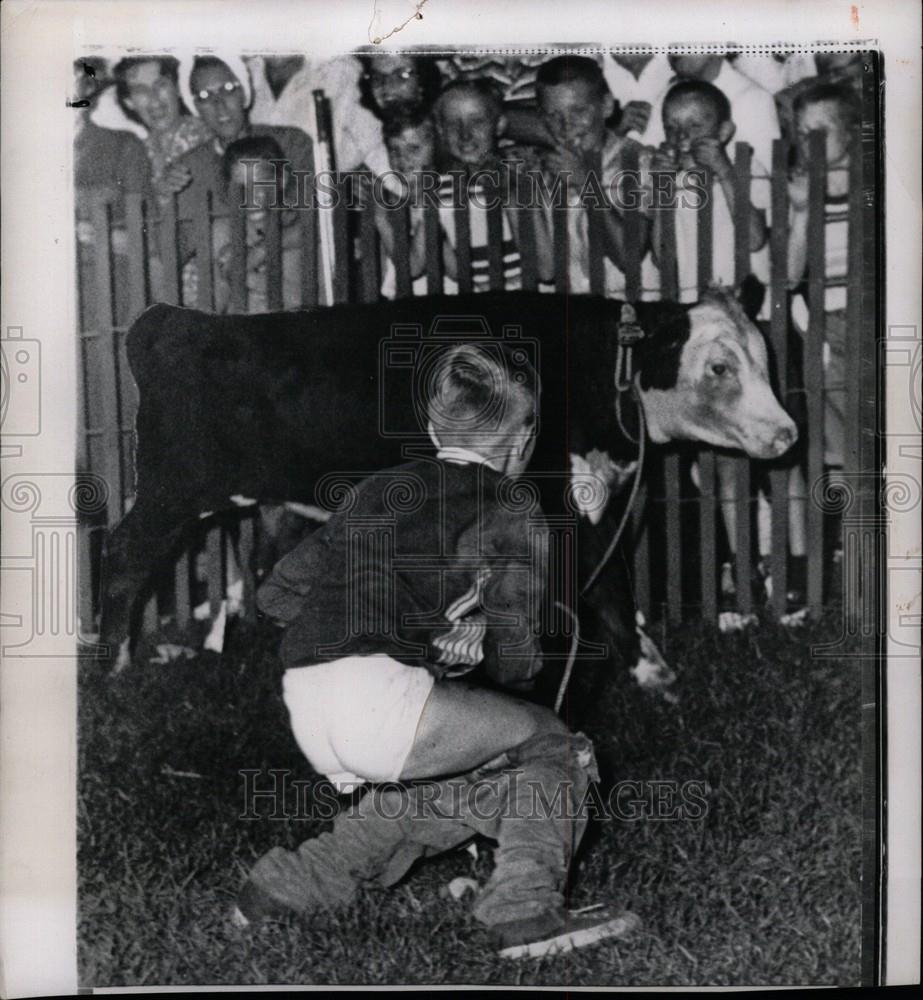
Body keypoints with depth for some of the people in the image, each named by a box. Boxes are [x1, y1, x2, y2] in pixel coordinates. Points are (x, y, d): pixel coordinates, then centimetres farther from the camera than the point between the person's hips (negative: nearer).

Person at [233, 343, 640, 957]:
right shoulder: (514, 519, 6)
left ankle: (290, 888, 27)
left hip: (305, 717, 7)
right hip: (382, 696, -7)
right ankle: (528, 911, -1)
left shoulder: (378, 491, 22)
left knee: (457, 787, 27)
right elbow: (515, 667, 3)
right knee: (554, 745, 12)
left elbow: (276, 593, 21)